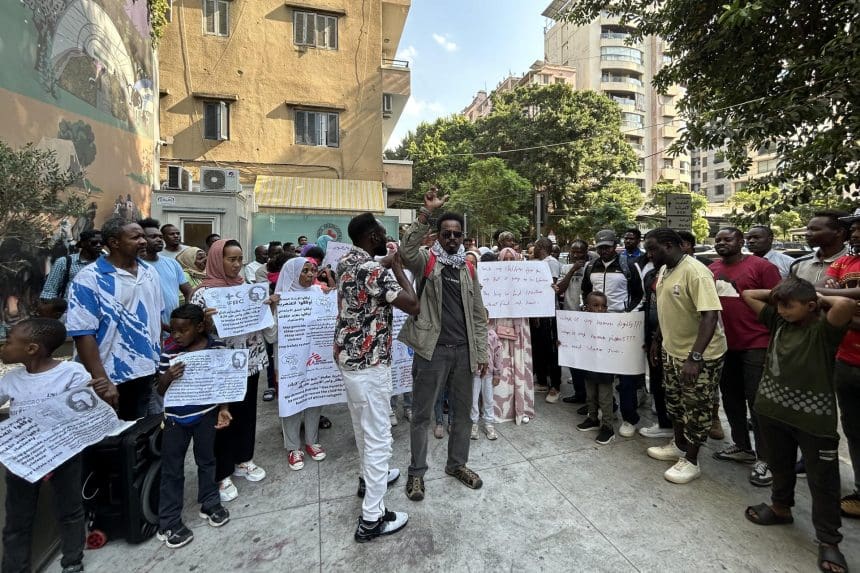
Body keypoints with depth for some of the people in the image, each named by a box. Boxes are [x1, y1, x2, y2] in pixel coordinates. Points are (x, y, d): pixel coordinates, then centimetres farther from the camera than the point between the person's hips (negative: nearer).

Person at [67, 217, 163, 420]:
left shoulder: (149, 272, 5)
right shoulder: (89, 279, -14)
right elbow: (83, 333, -16)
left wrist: (159, 360, 10)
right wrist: (101, 380, -19)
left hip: (147, 373, 5)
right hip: (112, 378, -5)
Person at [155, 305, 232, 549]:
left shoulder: (217, 347, -11)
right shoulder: (168, 352, -10)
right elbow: (160, 391, -3)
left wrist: (223, 408, -9)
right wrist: (167, 377, -25)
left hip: (206, 414, 0)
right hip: (175, 418, 0)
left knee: (206, 460, 18)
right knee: (172, 469, 11)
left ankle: (210, 504, 39)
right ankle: (169, 523, 27)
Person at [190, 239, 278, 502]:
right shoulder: (203, 292, -12)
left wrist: (272, 307, -8)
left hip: (250, 361, 6)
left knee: (247, 412, 18)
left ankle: (243, 460, 38)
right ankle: (221, 474, 25)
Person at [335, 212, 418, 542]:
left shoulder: (346, 262, 6)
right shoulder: (374, 270, -23)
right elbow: (413, 306, -22)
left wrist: (388, 264, 16)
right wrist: (397, 267, -12)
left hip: (347, 355, 10)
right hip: (369, 361, -10)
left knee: (363, 425, 26)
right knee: (378, 437, 2)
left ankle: (369, 477, 47)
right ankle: (372, 519, 14)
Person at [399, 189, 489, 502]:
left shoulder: (468, 268, 9)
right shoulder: (426, 261, -3)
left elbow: (478, 315, 10)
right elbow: (406, 250, -29)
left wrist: (481, 352, 7)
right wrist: (426, 212, -29)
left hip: (463, 351, 5)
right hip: (432, 350, -4)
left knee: (462, 411, 17)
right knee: (421, 413, 9)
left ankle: (457, 464, 38)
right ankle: (416, 471, 27)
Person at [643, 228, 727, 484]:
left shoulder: (695, 273, -23)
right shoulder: (664, 271, 4)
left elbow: (710, 316, -29)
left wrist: (695, 357, -33)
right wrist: (657, 339, 18)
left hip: (700, 356, -8)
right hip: (672, 350, 9)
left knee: (696, 408, 7)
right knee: (675, 402, 21)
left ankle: (691, 461, 23)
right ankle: (679, 446, 40)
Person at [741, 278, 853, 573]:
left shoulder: (824, 329, -15)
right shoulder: (777, 319, 2)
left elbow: (847, 304, -35)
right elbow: (748, 295, 9)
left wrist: (822, 298, -16)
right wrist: (778, 294, 2)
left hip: (813, 417, -5)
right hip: (773, 409, 6)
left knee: (823, 481, 8)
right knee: (779, 466, 24)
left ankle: (828, 541, 21)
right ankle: (780, 507, 44)